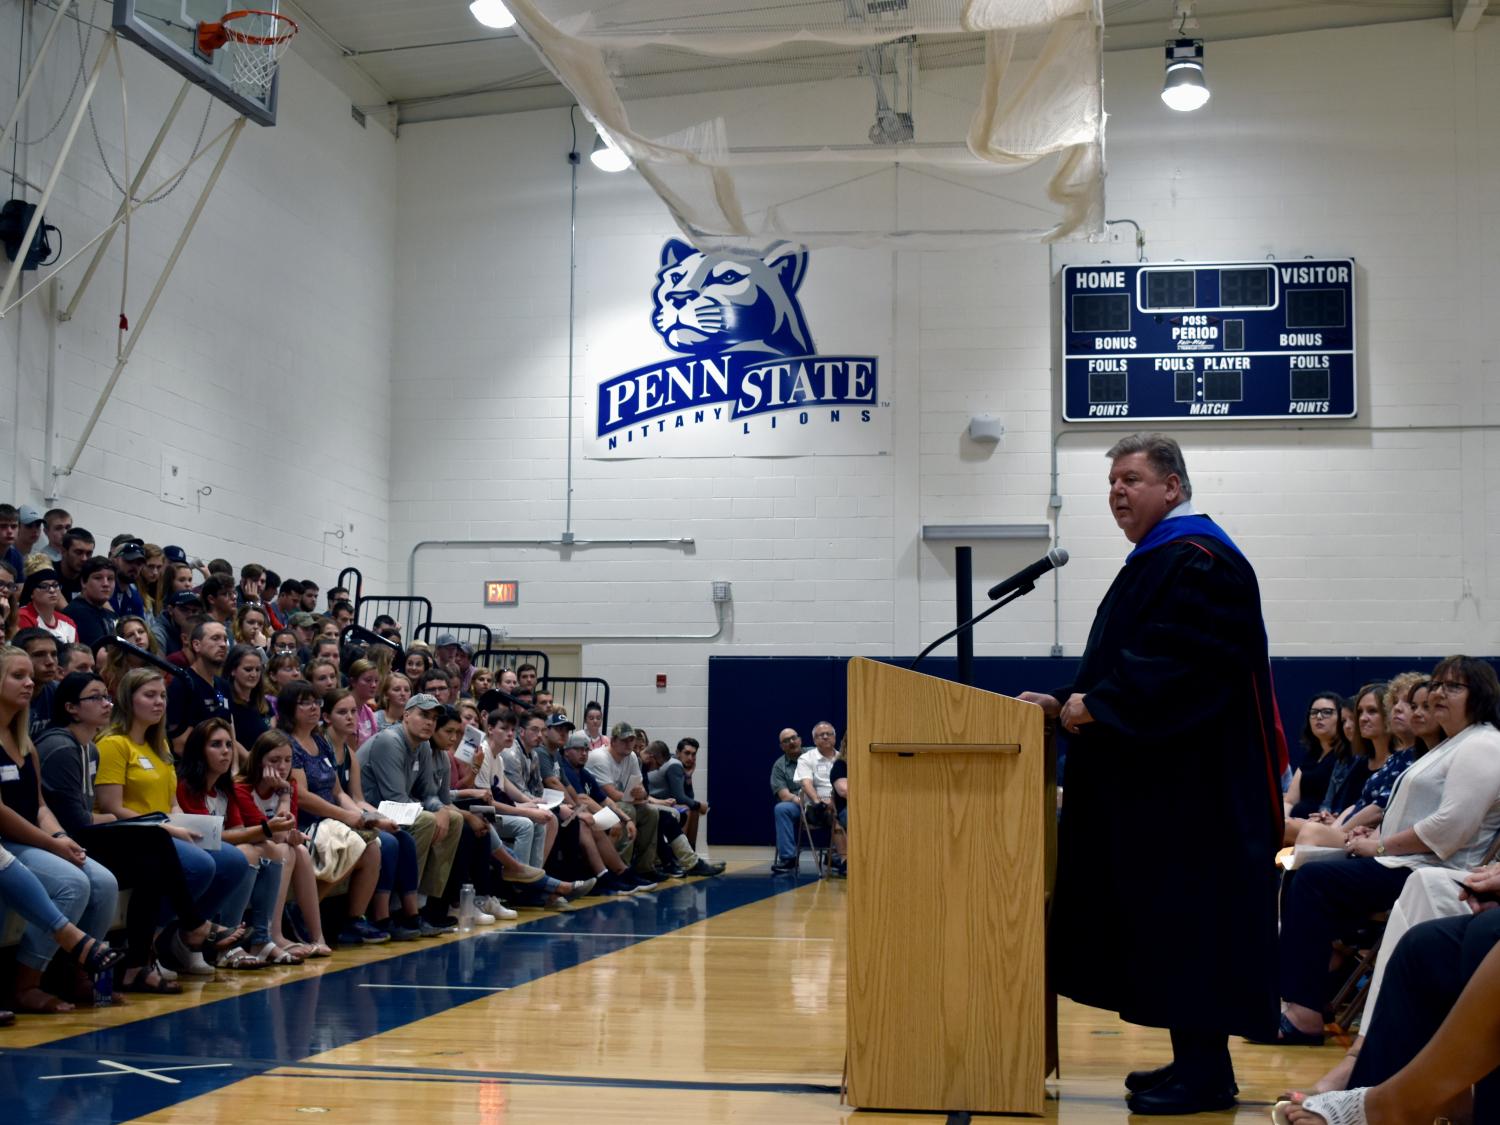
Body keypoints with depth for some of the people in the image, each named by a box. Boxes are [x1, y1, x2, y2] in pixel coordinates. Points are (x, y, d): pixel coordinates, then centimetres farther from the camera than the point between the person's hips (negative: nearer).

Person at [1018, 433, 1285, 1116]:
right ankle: (1194, 1059, 18)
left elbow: (1179, 667, -24)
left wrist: (1093, 705, -17)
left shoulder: (1197, 562, -14)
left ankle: (1205, 1073, -1)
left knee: (1186, 917, -7)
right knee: (1164, 917, 12)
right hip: (1158, 778, 11)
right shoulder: (1158, 561, 18)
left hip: (1190, 783, -11)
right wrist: (1069, 701, 9)